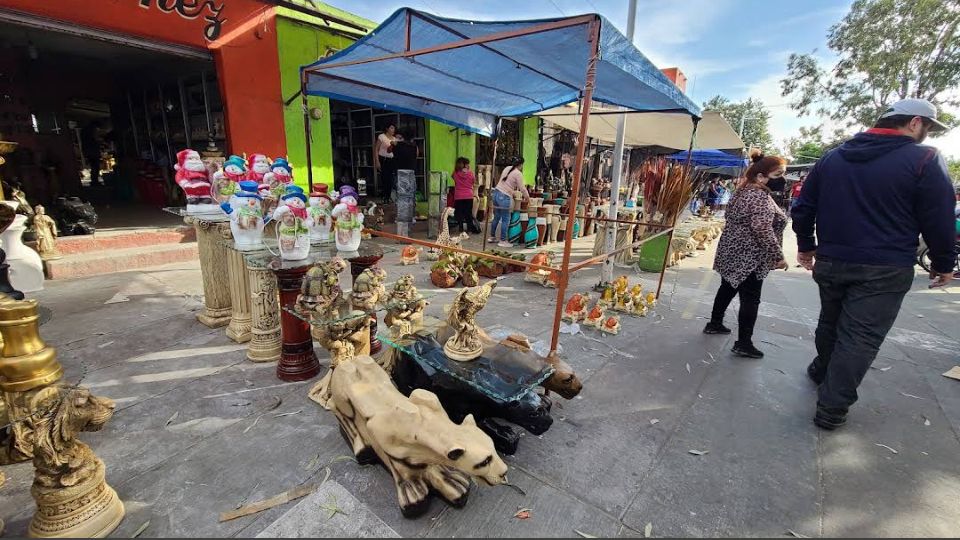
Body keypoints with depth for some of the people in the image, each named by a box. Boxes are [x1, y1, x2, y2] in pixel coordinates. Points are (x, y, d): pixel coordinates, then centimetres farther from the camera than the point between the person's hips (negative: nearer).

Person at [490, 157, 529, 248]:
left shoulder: (507, 168, 15)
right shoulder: (518, 174, -7)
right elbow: (522, 188, -3)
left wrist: (513, 192, 28)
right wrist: (527, 197, 13)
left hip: (496, 193, 8)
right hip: (504, 197, -8)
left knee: (496, 217, 18)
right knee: (505, 220, 1)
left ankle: (492, 237, 27)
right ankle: (503, 241, 5)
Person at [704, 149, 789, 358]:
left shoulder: (741, 191, 11)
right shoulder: (760, 196, -19)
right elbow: (763, 230, -25)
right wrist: (778, 256, -20)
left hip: (732, 251, 10)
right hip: (749, 256, -10)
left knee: (728, 288, 20)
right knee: (750, 299, -2)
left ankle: (714, 323, 33)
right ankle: (743, 343, 4)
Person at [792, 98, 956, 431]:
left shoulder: (832, 158, 8)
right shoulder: (925, 160, -7)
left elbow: (803, 208, 11)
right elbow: (939, 220, -5)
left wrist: (806, 246, 21)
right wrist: (943, 264, 9)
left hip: (831, 263, 5)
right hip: (884, 271, -5)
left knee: (830, 322, 23)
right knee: (860, 337, -1)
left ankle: (822, 371, 42)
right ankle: (832, 409, 2)